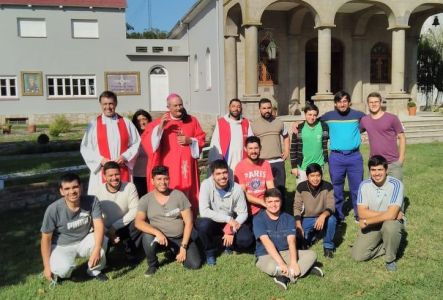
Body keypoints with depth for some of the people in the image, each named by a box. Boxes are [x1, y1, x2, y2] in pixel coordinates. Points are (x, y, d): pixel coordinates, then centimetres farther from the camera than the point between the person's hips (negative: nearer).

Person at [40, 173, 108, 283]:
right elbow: (46, 238, -13)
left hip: (84, 241, 2)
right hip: (62, 246, -2)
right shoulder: (53, 209, -23)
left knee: (102, 241, -29)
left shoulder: (91, 201, -19)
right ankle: (56, 271, 9)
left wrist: (96, 250, -41)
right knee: (64, 270, -31)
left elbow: (99, 225, -25)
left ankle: (95, 271, 1)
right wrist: (47, 266, -11)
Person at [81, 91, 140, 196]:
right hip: (101, 172, -1)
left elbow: (136, 144, 7)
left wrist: (125, 157, -8)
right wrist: (100, 160, -10)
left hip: (123, 172, 1)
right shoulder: (94, 124, 3)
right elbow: (85, 148, 3)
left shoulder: (126, 123, 6)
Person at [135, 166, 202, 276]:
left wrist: (183, 246, -12)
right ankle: (152, 265, -2)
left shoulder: (179, 195, -6)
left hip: (180, 238, 1)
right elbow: (138, 222, -18)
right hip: (159, 237, -1)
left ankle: (175, 252, 18)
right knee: (148, 237, -34)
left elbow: (188, 222, -6)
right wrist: (157, 232, -33)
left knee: (195, 264, -16)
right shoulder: (145, 199, -6)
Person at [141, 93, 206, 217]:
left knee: (187, 196, 3)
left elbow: (201, 139, 10)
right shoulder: (160, 122, 4)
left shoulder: (192, 121, 10)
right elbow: (146, 139, -6)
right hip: (168, 167, -2)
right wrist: (160, 127, -19)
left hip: (186, 167, 2)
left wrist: (189, 140, -8)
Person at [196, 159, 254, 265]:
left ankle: (226, 243, 10)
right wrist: (228, 219, -32)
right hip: (212, 223, -1)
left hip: (231, 224, 1)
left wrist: (231, 230, -22)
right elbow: (204, 211, -29)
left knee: (247, 239, -25)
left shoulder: (237, 188, -15)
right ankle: (210, 251, -4)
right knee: (203, 224, -35)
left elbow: (243, 213, -8)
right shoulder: (206, 185, -21)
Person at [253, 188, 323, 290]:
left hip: (285, 253, 5)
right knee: (272, 267, -39)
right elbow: (267, 242, -25)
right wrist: (281, 263, -35)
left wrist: (293, 262, -32)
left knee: (312, 255, -15)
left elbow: (291, 241, -15)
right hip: (266, 256, -4)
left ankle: (285, 277, -26)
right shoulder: (258, 219, -13)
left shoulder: (288, 218, -2)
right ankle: (306, 268, -17)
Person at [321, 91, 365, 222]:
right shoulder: (328, 116, 3)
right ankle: (338, 216, 21)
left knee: (357, 187, 6)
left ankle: (360, 215, 22)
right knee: (336, 189, 8)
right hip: (336, 157, 0)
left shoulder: (358, 115, 2)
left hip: (354, 156, 0)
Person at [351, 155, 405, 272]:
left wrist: (366, 221, -21)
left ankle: (390, 259, -10)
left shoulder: (396, 184, -21)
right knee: (358, 256, -12)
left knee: (390, 225, -39)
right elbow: (362, 213, -14)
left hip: (392, 223, -3)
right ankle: (387, 246, 15)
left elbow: (391, 215, -30)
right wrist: (386, 214, -22)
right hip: (372, 226, 3)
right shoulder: (364, 185, -10)